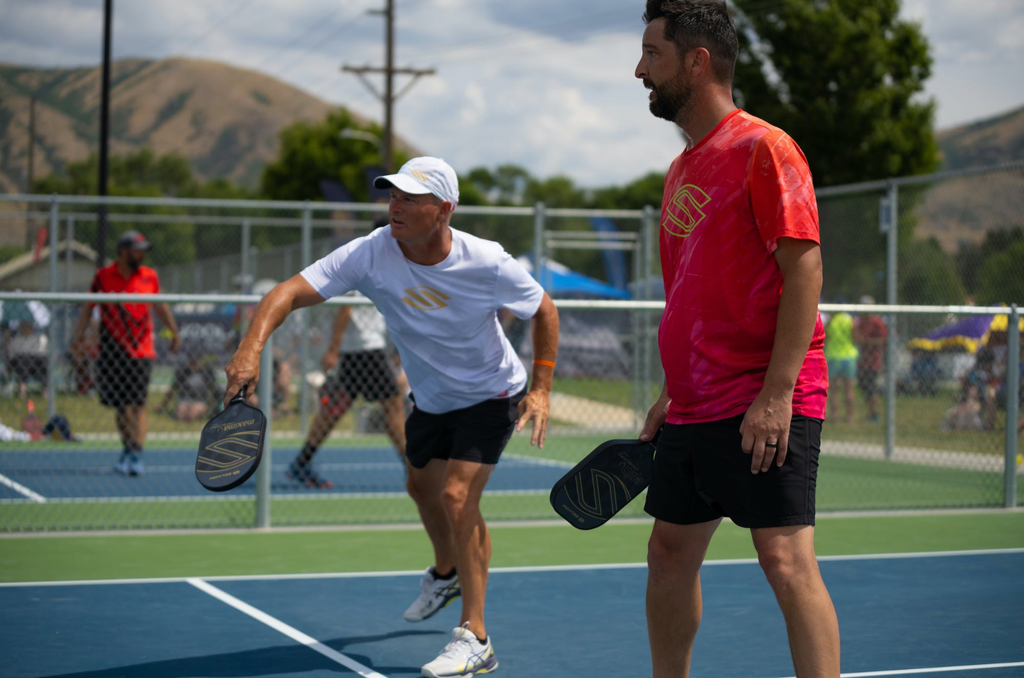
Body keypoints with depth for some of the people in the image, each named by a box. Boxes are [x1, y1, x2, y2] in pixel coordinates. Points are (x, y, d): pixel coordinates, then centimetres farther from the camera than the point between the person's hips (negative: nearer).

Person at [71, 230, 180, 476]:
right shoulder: (103, 277, 1)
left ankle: (136, 455, -12)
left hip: (140, 349, 0)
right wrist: (78, 334, -2)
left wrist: (174, 331, 12)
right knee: (120, 405, 7)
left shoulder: (150, 277, 5)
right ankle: (127, 450, 24)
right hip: (112, 350, 0)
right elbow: (88, 308, 7)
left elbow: (160, 307, 17)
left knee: (138, 404, -11)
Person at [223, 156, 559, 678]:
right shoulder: (370, 254, -26)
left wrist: (541, 388, -16)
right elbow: (292, 291, -34)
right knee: (422, 487, 24)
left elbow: (543, 309, -10)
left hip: (491, 396, -5)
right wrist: (252, 347, -52)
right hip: (429, 397, 5)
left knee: (457, 497, -21)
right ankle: (446, 573, 57)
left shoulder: (487, 264, -29)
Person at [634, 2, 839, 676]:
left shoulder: (763, 148, -9)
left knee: (787, 559, -10)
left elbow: (804, 271, -15)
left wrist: (775, 395, -21)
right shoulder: (684, 168, 17)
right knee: (670, 556, 13)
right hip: (694, 409, 9)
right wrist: (673, 393, 18)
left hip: (767, 404, -9)